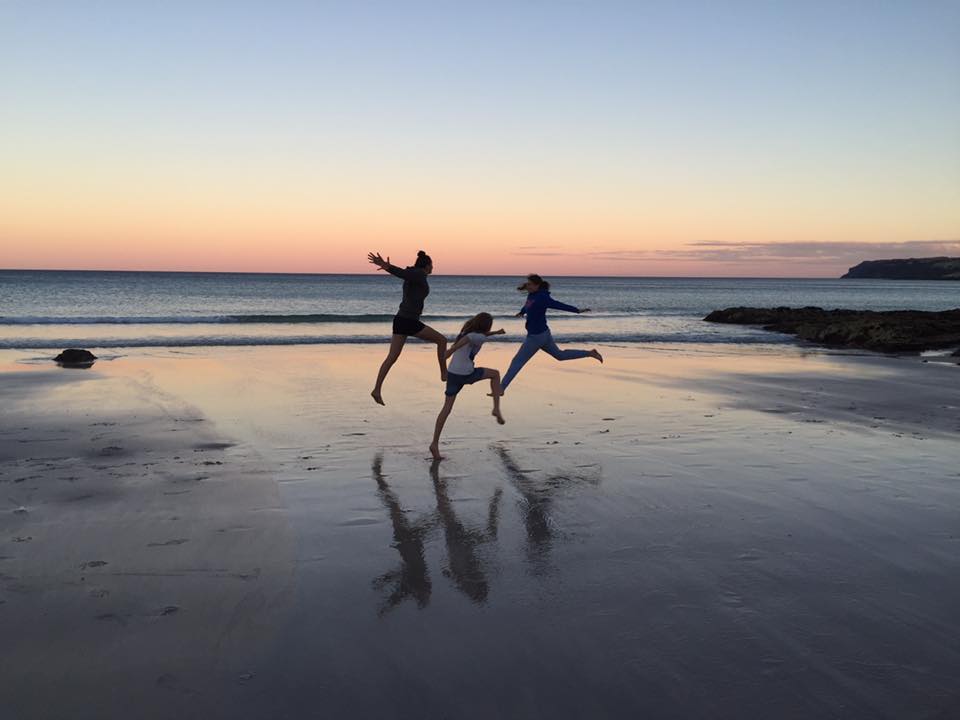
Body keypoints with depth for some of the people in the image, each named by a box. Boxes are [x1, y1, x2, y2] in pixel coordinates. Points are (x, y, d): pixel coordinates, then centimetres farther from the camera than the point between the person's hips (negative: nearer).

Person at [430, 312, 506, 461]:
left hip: (452, 373, 7)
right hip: (465, 374, -7)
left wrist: (496, 333, 48)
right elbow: (466, 339, -24)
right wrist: (452, 350, -34)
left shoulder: (468, 331, 22)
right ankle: (496, 409, 12)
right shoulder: (480, 337, -3)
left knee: (447, 408, 10)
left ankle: (435, 444, 4)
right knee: (495, 374, 19)